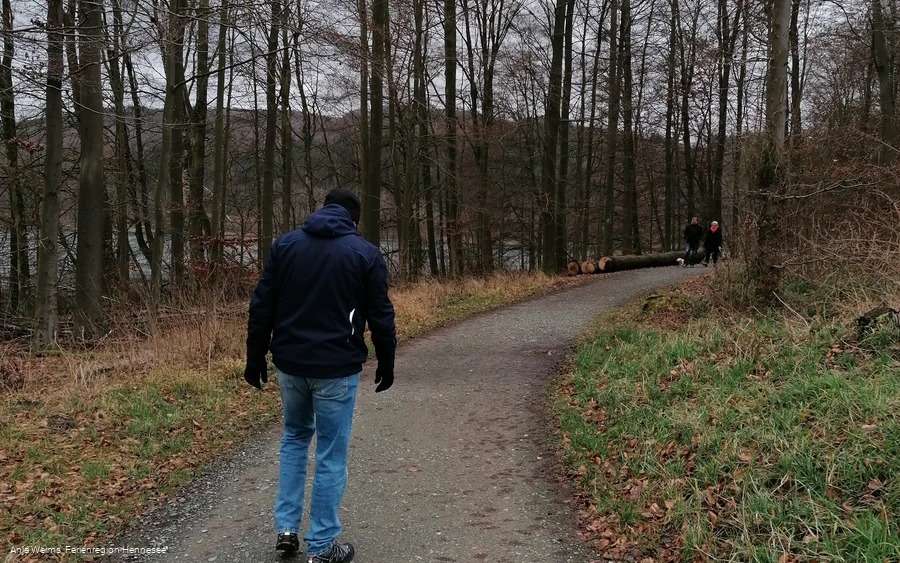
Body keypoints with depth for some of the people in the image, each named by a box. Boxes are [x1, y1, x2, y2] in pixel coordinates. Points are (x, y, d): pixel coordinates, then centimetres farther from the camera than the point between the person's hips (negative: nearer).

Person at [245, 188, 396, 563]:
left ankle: (286, 528, 21)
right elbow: (380, 316, -2)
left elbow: (261, 306, 3)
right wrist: (386, 363, 10)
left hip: (289, 363, 4)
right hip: (336, 367, -3)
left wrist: (255, 358, 9)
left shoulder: (284, 244, 4)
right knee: (331, 454, 6)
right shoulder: (365, 253, -4)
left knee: (295, 437, 24)